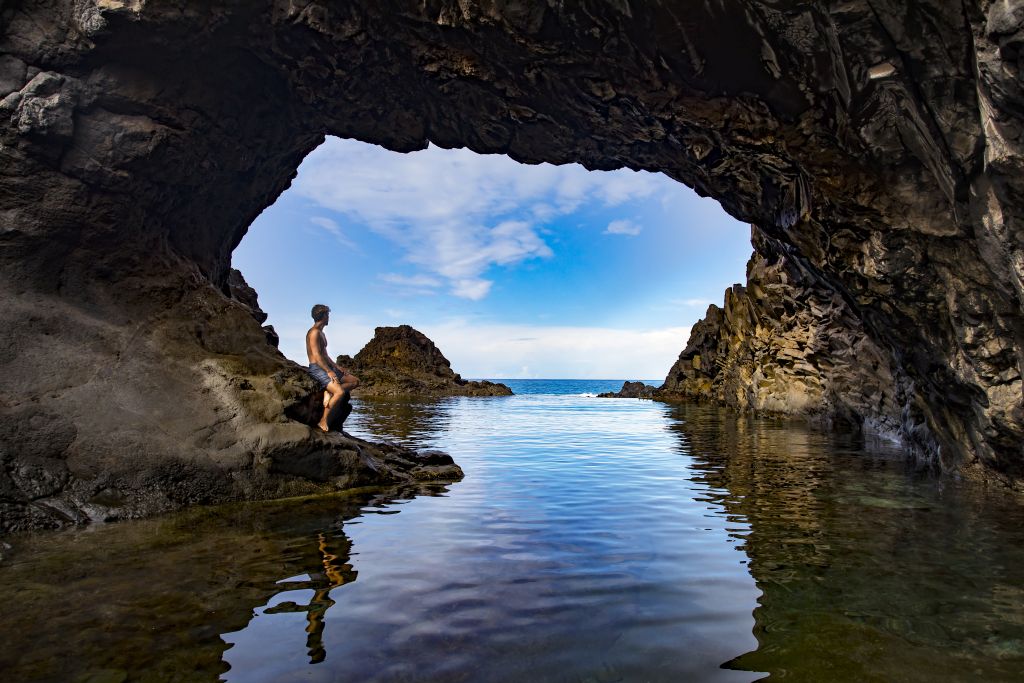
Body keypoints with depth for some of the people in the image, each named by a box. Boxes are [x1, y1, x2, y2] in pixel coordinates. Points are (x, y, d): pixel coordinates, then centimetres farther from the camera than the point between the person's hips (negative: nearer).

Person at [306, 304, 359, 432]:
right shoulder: (314, 332, -10)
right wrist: (329, 371, -22)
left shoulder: (321, 333, 21)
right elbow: (316, 355, -19)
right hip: (317, 369, -10)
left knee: (355, 381, 3)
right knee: (340, 392, -27)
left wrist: (337, 367, 13)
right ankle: (323, 422, -18)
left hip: (326, 367, 10)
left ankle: (329, 393, -13)